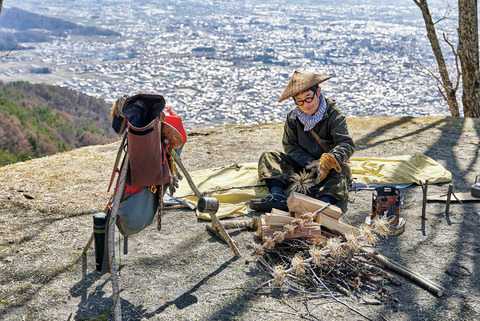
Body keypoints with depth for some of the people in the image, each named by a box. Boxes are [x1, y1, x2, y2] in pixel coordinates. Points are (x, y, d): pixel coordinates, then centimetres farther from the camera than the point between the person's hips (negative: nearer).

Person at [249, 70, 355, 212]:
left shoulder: (334, 114, -11)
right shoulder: (292, 117, 0)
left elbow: (347, 144, -21)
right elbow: (290, 146, -1)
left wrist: (327, 162, -42)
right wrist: (310, 163, -19)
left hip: (330, 165, -3)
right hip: (302, 164, 3)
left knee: (343, 170, -36)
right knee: (268, 156, -15)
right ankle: (278, 197, -41)